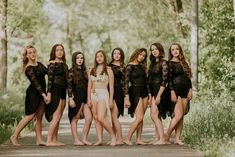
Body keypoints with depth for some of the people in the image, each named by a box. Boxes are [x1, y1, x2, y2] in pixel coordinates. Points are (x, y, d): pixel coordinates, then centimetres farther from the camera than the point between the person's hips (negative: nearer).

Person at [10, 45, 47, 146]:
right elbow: (35, 82, -22)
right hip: (33, 93, -7)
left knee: (39, 116, 3)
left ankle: (39, 139, 3)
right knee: (30, 116, -7)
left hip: (41, 92, 7)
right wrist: (43, 94, -29)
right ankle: (14, 136, 1)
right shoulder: (29, 68, -13)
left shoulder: (39, 65, 13)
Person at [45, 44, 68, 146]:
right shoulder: (52, 63, -6)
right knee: (56, 117, -11)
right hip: (55, 91, -8)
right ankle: (49, 141, -10)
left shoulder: (64, 64, 16)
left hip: (62, 92, 8)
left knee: (58, 118, 8)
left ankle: (55, 140, 11)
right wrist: (49, 94, -19)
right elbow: (50, 79, -12)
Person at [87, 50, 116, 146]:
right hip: (93, 95, 5)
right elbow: (89, 86, 12)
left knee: (101, 118, -18)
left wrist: (111, 100, -7)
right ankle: (100, 139, 2)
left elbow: (111, 87, -1)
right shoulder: (92, 70, 12)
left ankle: (113, 136, -4)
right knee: (96, 119, 1)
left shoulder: (108, 70, 0)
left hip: (103, 95, -5)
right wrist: (88, 99, 4)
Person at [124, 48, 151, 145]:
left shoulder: (142, 66, 15)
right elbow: (126, 82, -11)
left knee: (141, 118, 4)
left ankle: (138, 139, 7)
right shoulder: (130, 66, -6)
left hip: (144, 92, 7)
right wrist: (127, 98, -17)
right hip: (135, 92, -7)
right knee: (139, 117, -14)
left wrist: (149, 93, 11)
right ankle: (128, 139, -9)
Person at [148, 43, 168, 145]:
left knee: (154, 115, -12)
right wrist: (149, 94, 10)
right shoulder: (152, 63, 14)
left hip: (159, 90, -8)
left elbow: (164, 81, -14)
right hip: (152, 91, 8)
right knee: (156, 116, 7)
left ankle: (162, 139, -12)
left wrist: (159, 95, -19)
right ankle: (158, 137, 11)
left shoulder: (163, 63, -9)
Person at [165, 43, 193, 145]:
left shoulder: (183, 63, 16)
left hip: (185, 91, 7)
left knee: (181, 116, 3)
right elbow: (169, 79, -9)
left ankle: (177, 138, 4)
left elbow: (188, 77, 18)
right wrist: (172, 92, -16)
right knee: (178, 115, -14)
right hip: (176, 91, -7)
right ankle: (166, 137, -5)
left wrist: (190, 90, 8)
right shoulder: (170, 63, -3)